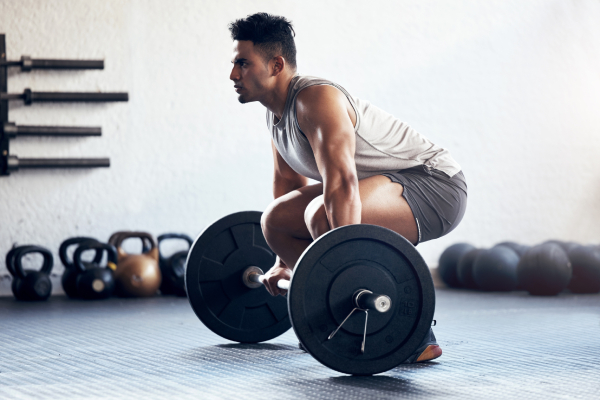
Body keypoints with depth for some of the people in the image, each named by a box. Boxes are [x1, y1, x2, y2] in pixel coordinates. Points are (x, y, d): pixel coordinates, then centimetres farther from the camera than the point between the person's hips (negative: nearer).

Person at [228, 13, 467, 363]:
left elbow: (341, 183, -36)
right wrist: (284, 263, 22)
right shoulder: (277, 113, 6)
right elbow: (290, 180, 20)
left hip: (435, 184, -10)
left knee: (323, 215, -34)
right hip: (393, 186, 10)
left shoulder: (315, 99, -24)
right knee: (275, 221, 8)